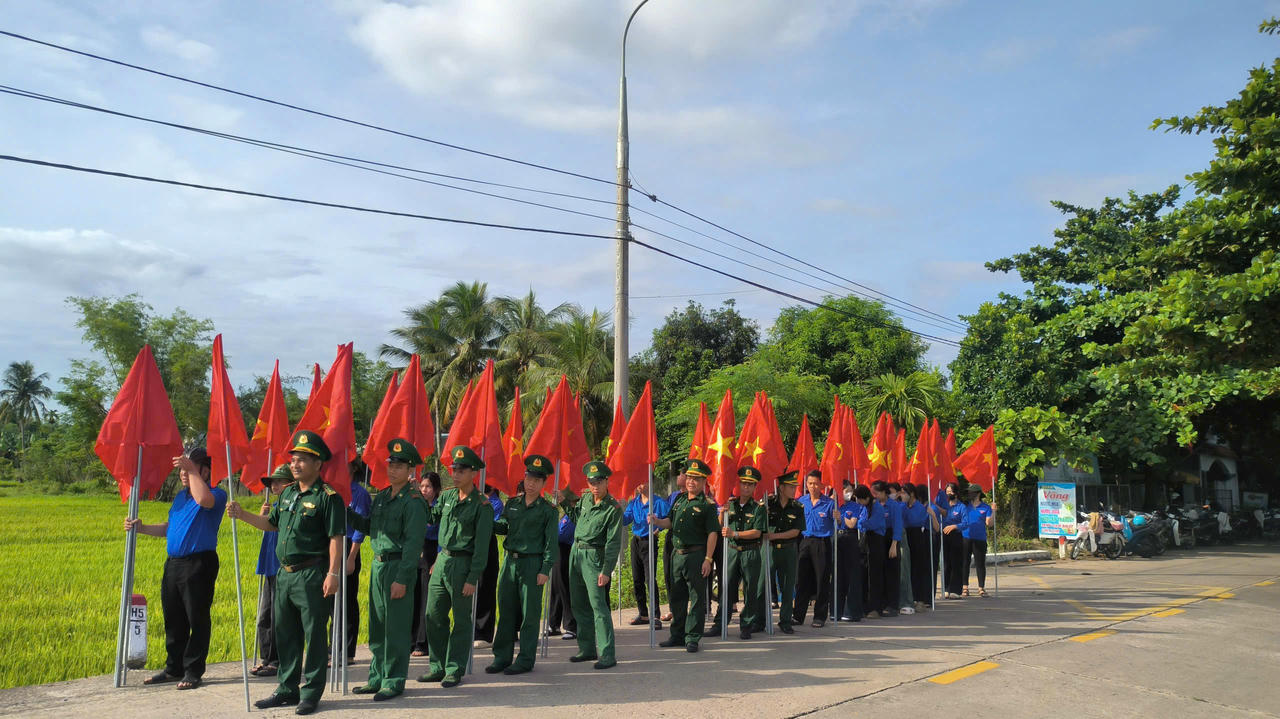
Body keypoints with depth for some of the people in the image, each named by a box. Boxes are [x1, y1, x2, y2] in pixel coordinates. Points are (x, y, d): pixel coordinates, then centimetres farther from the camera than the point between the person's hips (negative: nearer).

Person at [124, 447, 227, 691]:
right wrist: (141, 528, 11)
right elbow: (168, 527, 25)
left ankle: (193, 671, 7)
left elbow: (203, 500, -33)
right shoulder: (180, 496, 18)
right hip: (173, 563, 8)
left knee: (197, 619, -2)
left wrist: (191, 470, -25)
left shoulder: (216, 494, -8)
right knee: (173, 619, 14)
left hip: (199, 564, -8)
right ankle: (174, 668, 25)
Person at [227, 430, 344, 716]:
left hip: (311, 575, -8)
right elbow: (271, 524, 24)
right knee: (285, 634, 15)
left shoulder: (328, 497, -12)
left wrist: (333, 574, -22)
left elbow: (336, 538, -16)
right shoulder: (288, 493, 12)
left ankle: (310, 693, 10)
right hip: (285, 574, 8)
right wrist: (241, 514, 12)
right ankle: (288, 689, 27)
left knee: (314, 635, 1)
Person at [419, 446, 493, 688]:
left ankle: (455, 670, 14)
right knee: (433, 615, 10)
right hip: (442, 559, 7)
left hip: (463, 563, -7)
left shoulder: (482, 506, -11)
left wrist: (473, 578, -16)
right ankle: (437, 667, 22)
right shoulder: (447, 496, 8)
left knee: (461, 620, 3)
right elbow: (430, 517, 21)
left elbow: (481, 546, -12)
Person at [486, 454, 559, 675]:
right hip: (510, 561, 5)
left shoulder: (548, 510, -2)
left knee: (529, 613, 1)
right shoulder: (512, 504, 11)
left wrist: (545, 570, -10)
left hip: (532, 564, -4)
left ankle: (525, 660, 10)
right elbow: (502, 527, 18)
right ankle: (502, 658, 18)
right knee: (506, 611, 8)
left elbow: (550, 542, -4)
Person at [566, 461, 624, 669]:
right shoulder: (585, 499, 8)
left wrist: (606, 571, -19)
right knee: (579, 605, 12)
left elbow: (613, 543, -15)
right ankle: (587, 649, 23)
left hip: (593, 556, -7)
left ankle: (608, 654, -11)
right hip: (575, 552, 7)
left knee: (598, 604, -13)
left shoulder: (613, 509, -12)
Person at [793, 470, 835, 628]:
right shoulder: (800, 501, 9)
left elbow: (837, 525, -3)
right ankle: (798, 615, 13)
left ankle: (820, 616, 12)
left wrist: (837, 518, -23)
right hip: (804, 542, 3)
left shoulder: (829, 502, -1)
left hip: (822, 543, -3)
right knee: (801, 579, 5)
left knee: (822, 580, 2)